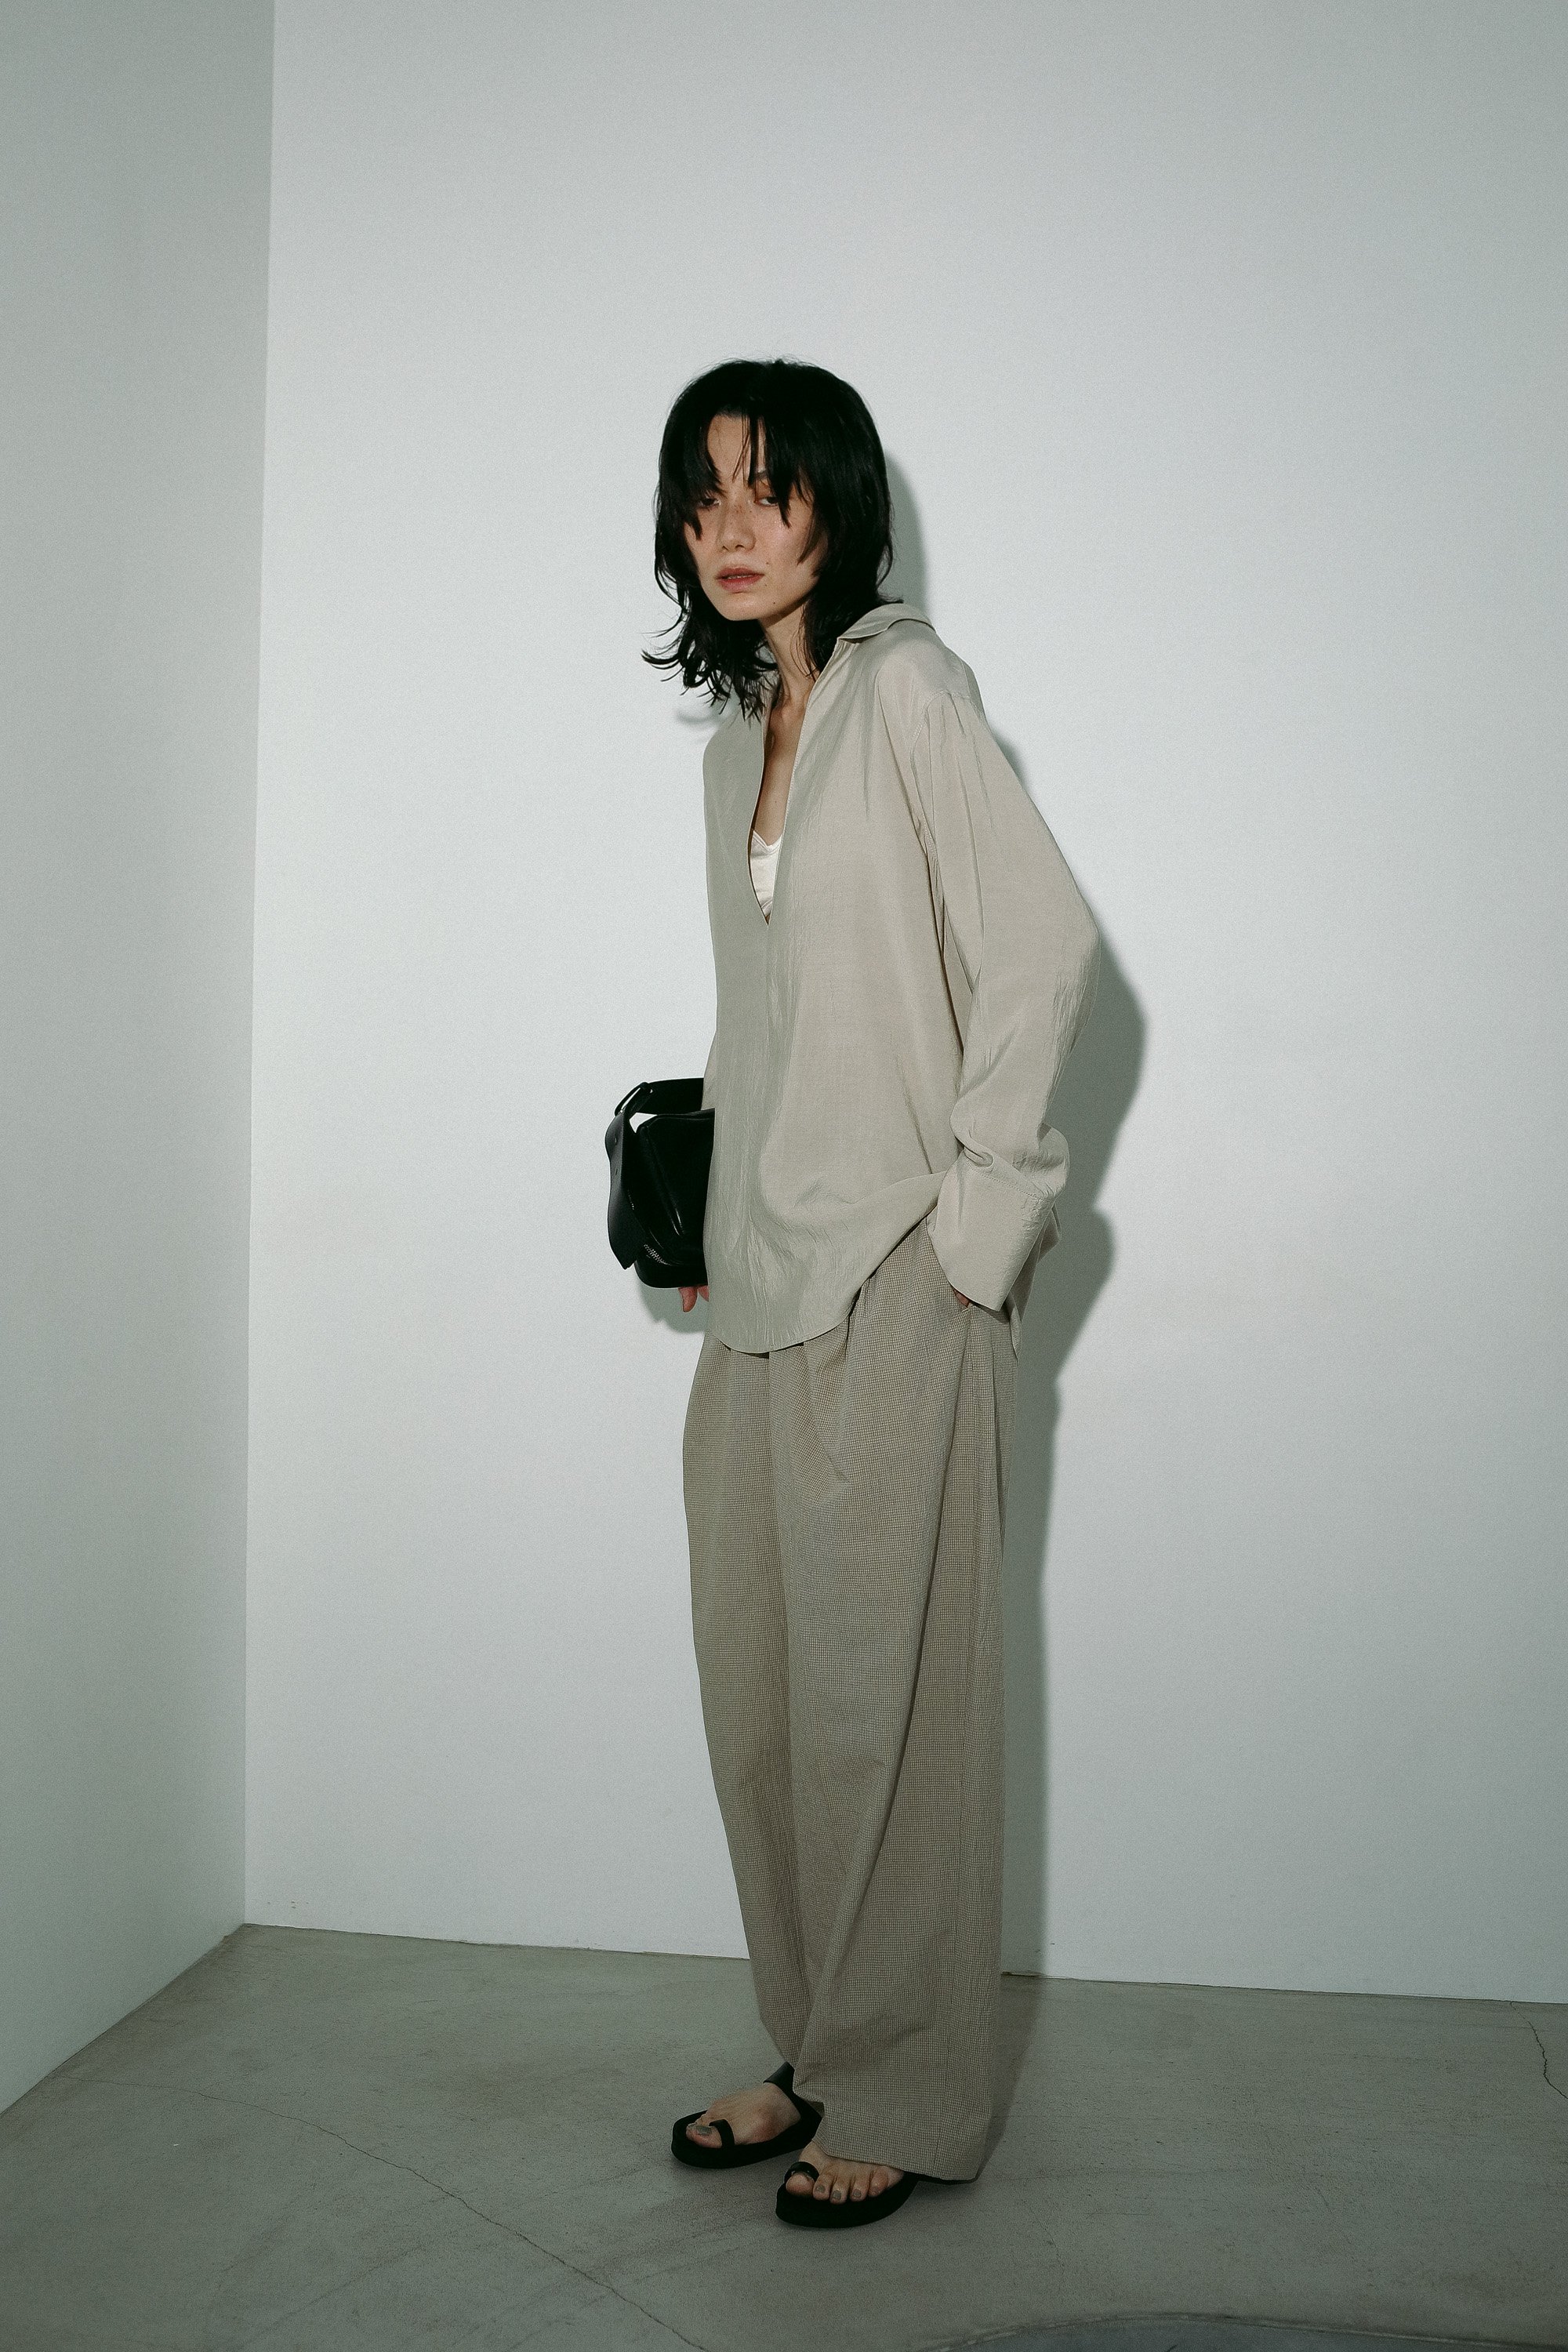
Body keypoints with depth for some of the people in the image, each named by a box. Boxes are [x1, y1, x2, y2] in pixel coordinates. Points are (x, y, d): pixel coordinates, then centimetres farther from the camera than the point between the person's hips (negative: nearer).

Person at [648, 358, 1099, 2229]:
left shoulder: (905, 688, -6)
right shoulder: (739, 737, 17)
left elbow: (1044, 950, -13)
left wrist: (979, 1203, -13)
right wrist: (708, 1208, 15)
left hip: (897, 1281, -8)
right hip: (762, 1283, 8)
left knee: (879, 1689, -1)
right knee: (757, 1685, 12)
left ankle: (906, 2098, 15)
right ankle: (815, 2054, 27)